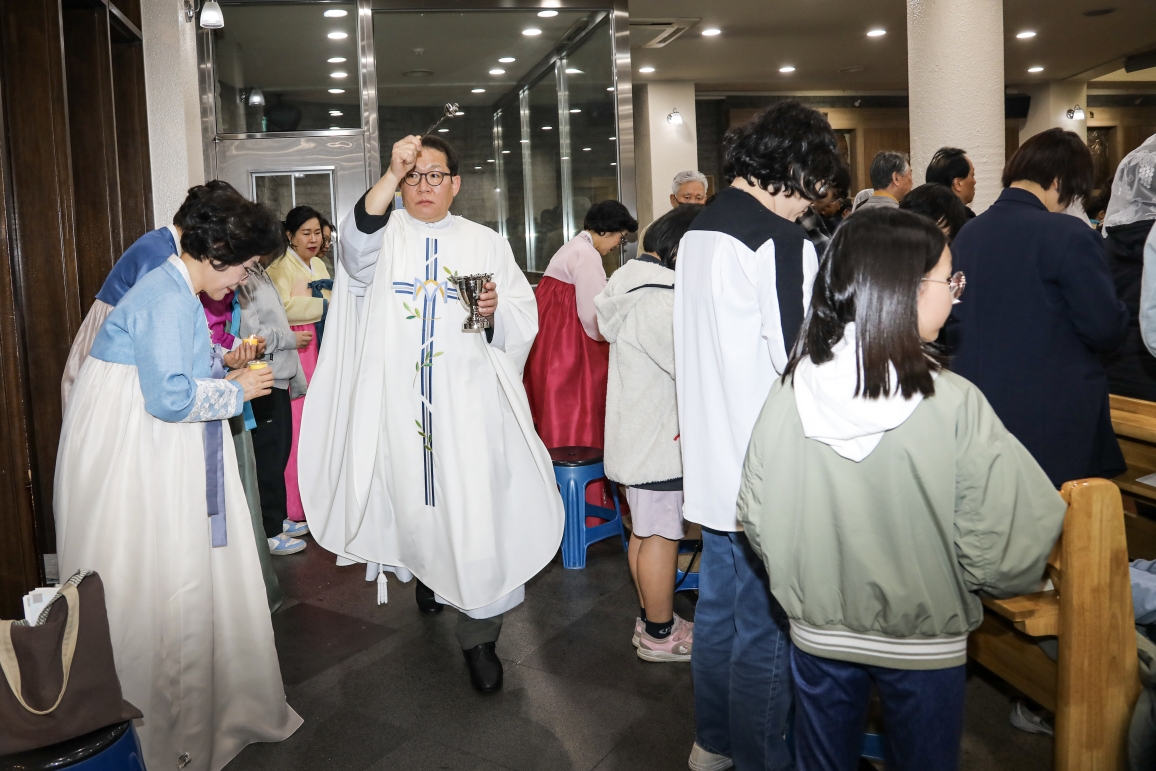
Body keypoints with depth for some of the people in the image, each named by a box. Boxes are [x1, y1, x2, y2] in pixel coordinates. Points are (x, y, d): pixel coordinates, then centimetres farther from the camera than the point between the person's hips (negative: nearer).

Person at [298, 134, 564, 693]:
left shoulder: (486, 244, 9)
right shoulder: (385, 235, 8)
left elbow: (525, 322, 6)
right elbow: (357, 245, -18)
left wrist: (496, 313, -16)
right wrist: (391, 174, -29)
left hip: (468, 403, -1)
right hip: (397, 403, 1)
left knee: (477, 515, -6)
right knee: (412, 503, 13)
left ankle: (479, 635, 7)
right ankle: (428, 573, 45)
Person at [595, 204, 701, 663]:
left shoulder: (634, 282, 10)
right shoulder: (657, 302, -23)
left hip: (636, 431, 10)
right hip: (658, 438, -10)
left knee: (644, 531, 18)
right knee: (662, 535, 1)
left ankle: (651, 619, 32)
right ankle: (660, 635, 15)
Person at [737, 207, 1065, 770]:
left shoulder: (789, 392, -14)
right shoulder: (953, 406, -24)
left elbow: (755, 516, -4)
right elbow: (1002, 554, -20)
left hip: (818, 634, 3)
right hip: (924, 644, -2)